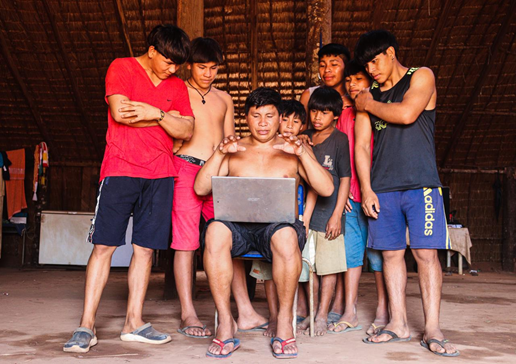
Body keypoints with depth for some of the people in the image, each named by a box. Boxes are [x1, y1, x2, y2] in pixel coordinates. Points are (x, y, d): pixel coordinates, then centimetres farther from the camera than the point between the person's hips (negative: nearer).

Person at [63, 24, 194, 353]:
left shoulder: (177, 86, 15)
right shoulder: (122, 68, 4)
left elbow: (186, 131, 4)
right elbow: (120, 112, -12)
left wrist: (156, 113, -12)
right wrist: (166, 117, -4)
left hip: (160, 174, 4)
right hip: (121, 168, -4)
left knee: (146, 248, 4)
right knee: (104, 246, -5)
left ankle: (134, 322, 12)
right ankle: (87, 326, 1)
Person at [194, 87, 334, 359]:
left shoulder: (292, 150, 16)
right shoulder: (234, 150, 19)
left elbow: (326, 189, 4)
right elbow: (200, 188, 8)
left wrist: (302, 154, -8)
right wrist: (219, 153, -5)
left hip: (280, 224, -1)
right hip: (239, 225, 1)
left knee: (286, 236, -38)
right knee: (215, 231, -34)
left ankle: (285, 321, -21)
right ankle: (225, 323, -25)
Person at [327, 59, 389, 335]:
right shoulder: (344, 115, 15)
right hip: (350, 194, 5)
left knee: (377, 250, -1)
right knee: (351, 247, 6)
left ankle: (383, 312, 8)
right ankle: (349, 312, 12)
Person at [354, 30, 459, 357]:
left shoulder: (421, 77, 5)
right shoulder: (370, 95, 15)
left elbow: (406, 113, -15)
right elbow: (361, 145, 12)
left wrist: (369, 105, 1)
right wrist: (366, 189, 2)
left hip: (420, 183, -4)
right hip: (382, 188, 4)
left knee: (426, 253, -7)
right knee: (391, 253, 4)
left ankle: (432, 330, -3)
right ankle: (398, 324, 12)